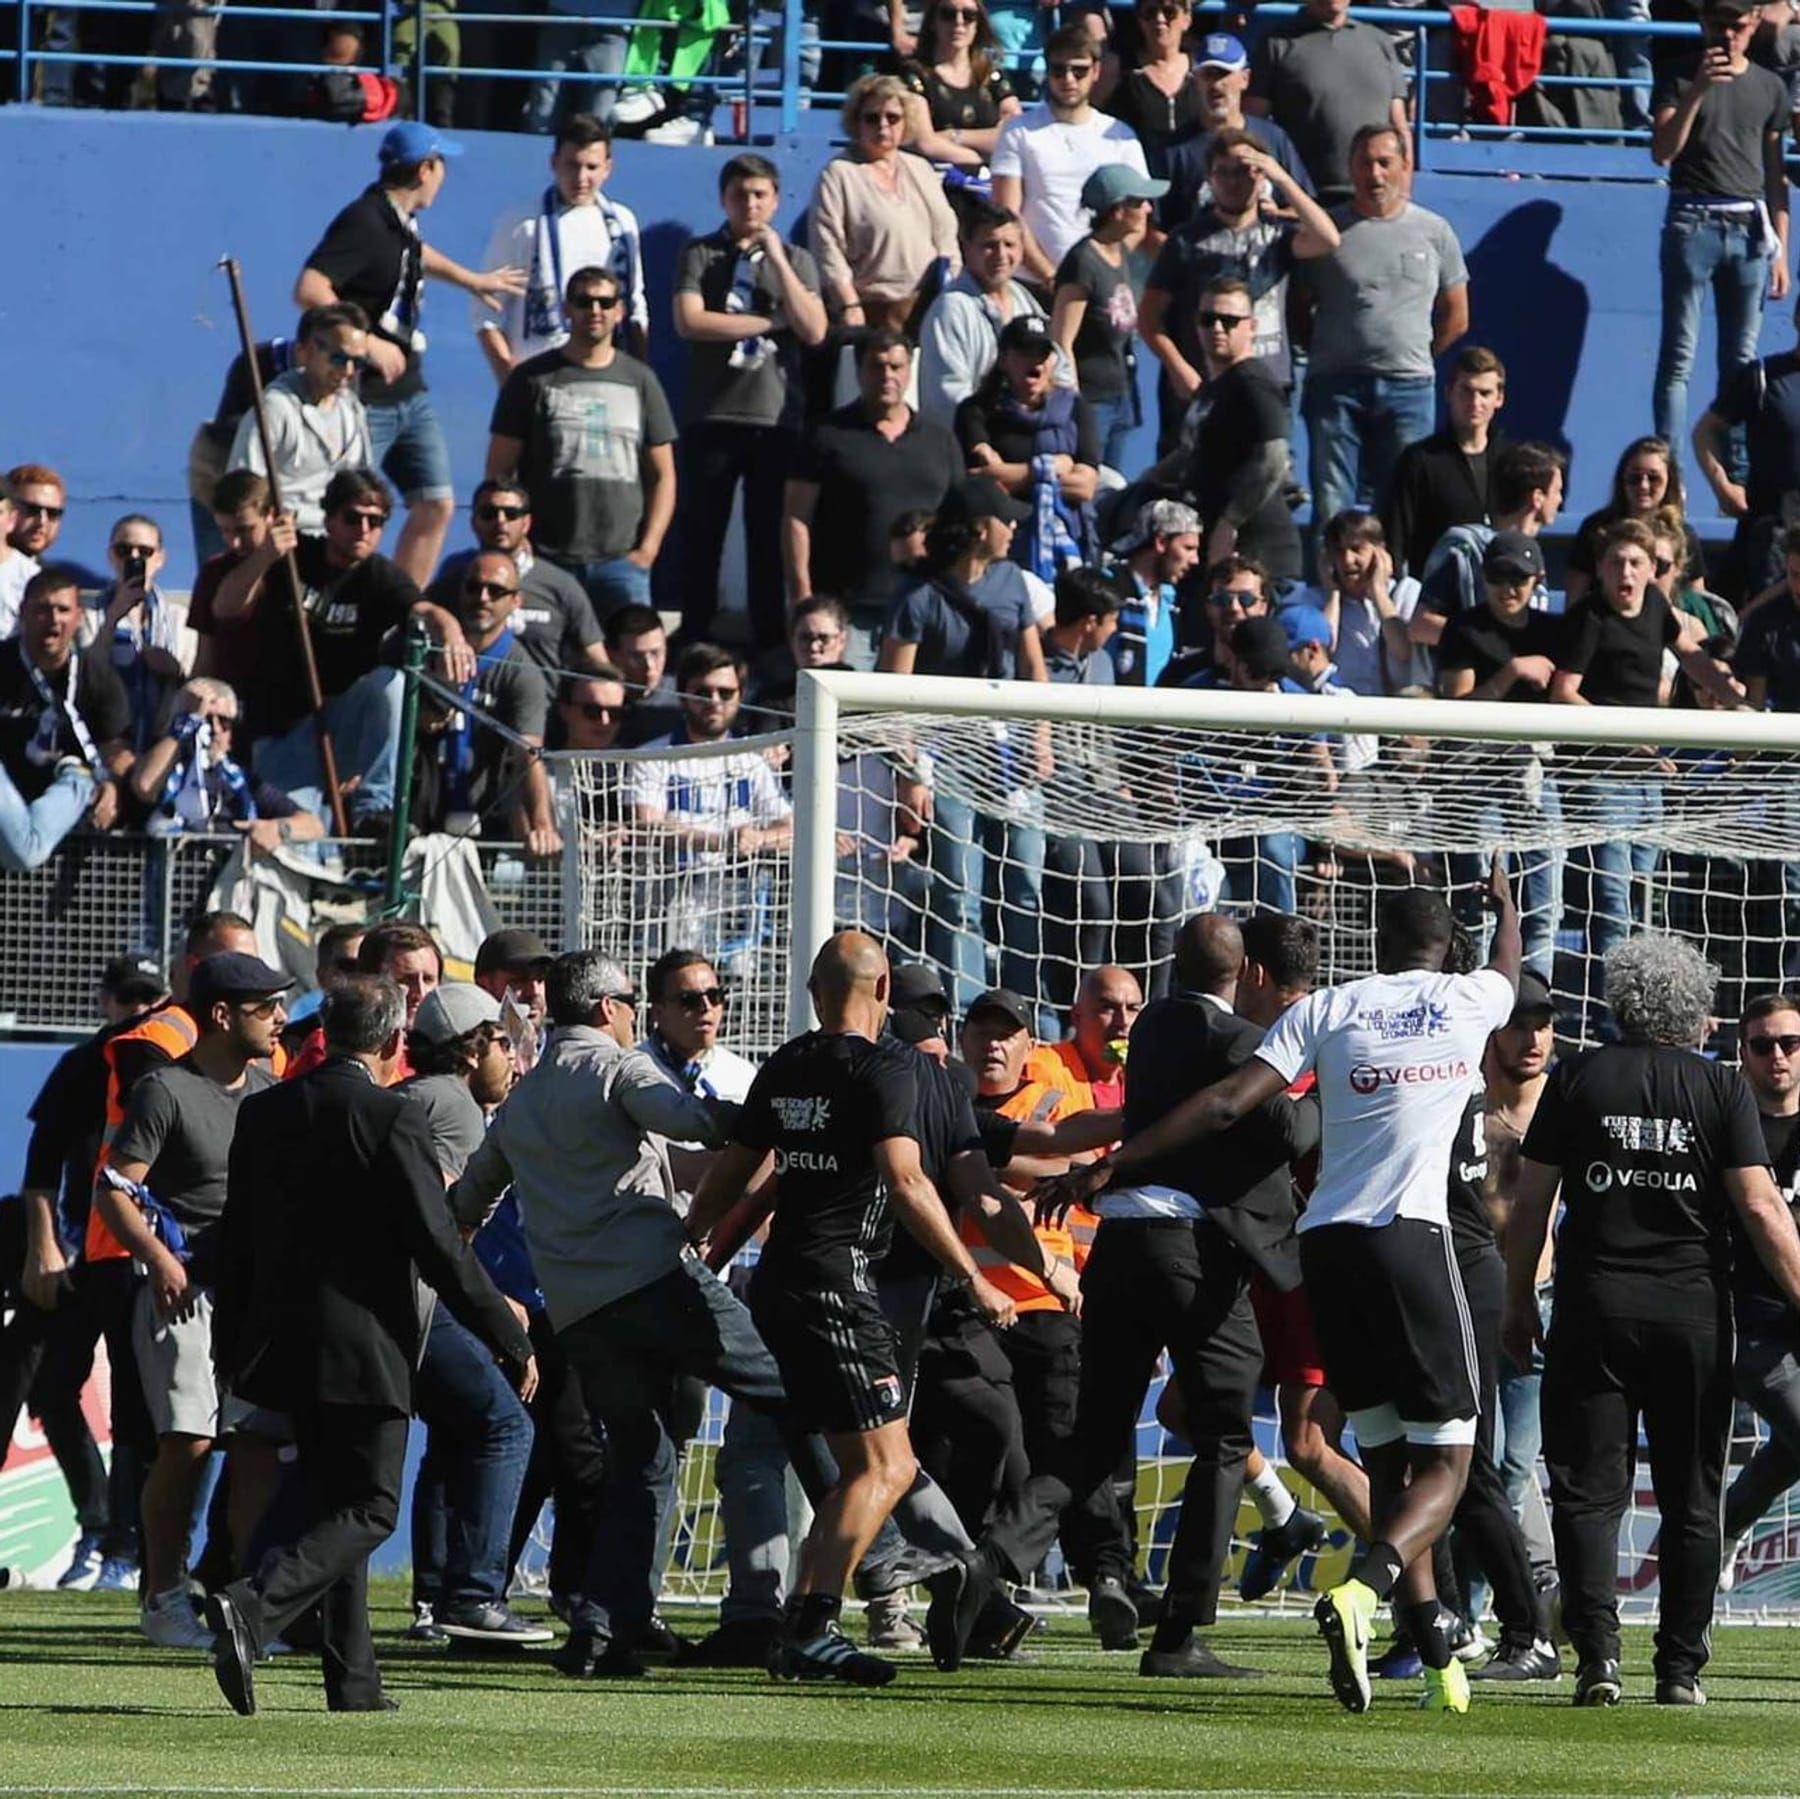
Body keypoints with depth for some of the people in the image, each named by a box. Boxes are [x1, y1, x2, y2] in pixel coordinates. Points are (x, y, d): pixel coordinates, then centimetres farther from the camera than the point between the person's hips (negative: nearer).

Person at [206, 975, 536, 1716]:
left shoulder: (265, 1111, 6)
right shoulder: (394, 1119, -13)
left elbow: (235, 1238, 12)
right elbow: (440, 1249, -14)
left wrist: (231, 1346, 21)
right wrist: (512, 1342, -6)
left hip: (284, 1341, 7)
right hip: (365, 1348, -7)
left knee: (335, 1505, 15)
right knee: (368, 1510, -1)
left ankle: (353, 1681, 14)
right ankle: (252, 1607, -23)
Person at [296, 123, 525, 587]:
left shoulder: (399, 221, 11)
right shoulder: (364, 223, -18)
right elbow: (309, 289, -29)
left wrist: (472, 280, 51)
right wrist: (368, 343, -28)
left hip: (410, 393, 10)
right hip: (366, 401, -10)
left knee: (435, 506, 9)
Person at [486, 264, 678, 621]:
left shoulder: (640, 380, 13)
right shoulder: (531, 380, 7)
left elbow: (662, 475, 14)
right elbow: (499, 473, 6)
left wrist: (647, 549, 1)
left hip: (621, 561, 2)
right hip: (547, 561, -2)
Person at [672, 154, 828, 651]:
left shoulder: (795, 260, 11)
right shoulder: (701, 255, 6)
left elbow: (814, 331, -3)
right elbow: (689, 322, -9)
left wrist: (777, 260, -6)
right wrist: (770, 322, -6)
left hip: (777, 419, 1)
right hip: (714, 418, -1)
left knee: (770, 537, 3)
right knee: (702, 535, -1)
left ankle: (769, 644, 6)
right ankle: (695, 643, 3)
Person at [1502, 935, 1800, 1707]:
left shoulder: (1576, 1079, 2)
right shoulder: (1723, 1089, 0)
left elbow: (1530, 1202, 3)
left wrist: (1518, 1303, 13)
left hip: (1594, 1305, 0)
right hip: (1694, 1310, 0)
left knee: (1589, 1489, 2)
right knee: (1690, 1497, 9)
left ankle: (1596, 1649, -12)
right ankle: (1681, 1666, 9)